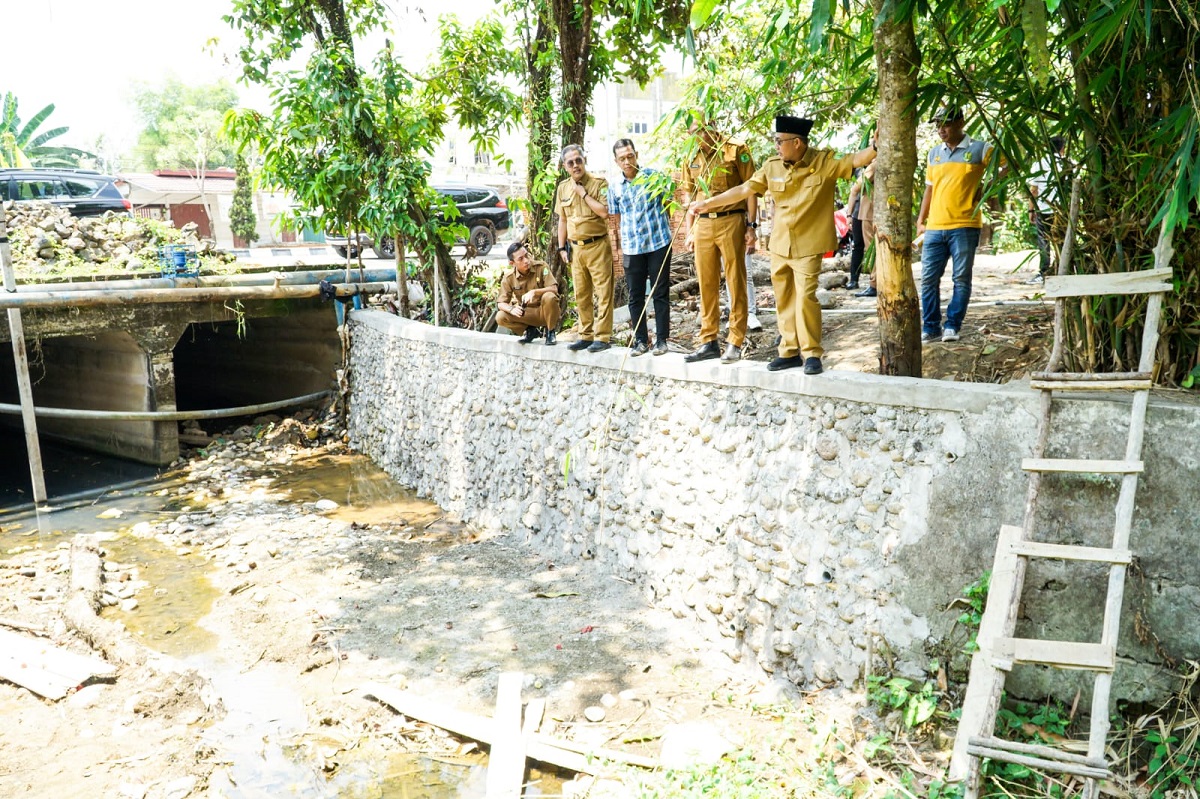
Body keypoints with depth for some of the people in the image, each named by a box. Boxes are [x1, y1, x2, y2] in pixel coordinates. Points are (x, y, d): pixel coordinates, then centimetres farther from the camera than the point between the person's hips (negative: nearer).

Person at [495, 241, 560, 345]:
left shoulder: (541, 267, -14)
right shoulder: (509, 278, -8)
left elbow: (554, 289, -22)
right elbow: (501, 303, -8)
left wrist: (534, 292, -39)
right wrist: (511, 309, -32)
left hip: (545, 311, -2)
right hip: (526, 314, 3)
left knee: (549, 297, -36)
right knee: (500, 317, -21)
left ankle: (551, 332, -10)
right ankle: (530, 331, 6)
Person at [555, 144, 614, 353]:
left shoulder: (599, 183, -6)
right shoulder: (563, 188, 10)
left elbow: (604, 212, -19)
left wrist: (583, 193, -14)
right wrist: (562, 247, 12)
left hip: (597, 246, -5)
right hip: (575, 248, 5)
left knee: (603, 293, -5)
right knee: (581, 296, 10)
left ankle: (602, 337, -2)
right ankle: (586, 336, 19)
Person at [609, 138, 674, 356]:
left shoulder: (654, 176, 0)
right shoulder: (615, 188, 7)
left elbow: (668, 203, 9)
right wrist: (623, 241, 9)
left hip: (659, 243, -2)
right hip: (632, 248, 3)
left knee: (660, 293, 3)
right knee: (635, 297, 6)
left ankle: (661, 339, 11)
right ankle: (641, 340, 16)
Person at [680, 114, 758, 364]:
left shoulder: (736, 150, -4)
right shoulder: (691, 158, 12)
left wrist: (751, 227, -8)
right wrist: (689, 231, 12)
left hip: (731, 222, -5)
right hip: (702, 225, 5)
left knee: (736, 283, -1)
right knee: (706, 285, 7)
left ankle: (735, 343, 4)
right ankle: (709, 342, 14)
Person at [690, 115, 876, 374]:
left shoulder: (824, 162, -6)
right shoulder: (772, 167, 4)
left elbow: (856, 160, -12)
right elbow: (744, 189, 8)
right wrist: (708, 203, 9)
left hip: (807, 246, -5)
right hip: (779, 245, 5)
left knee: (805, 298, -10)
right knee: (784, 300, 8)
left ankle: (811, 354, 2)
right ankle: (790, 351, 19)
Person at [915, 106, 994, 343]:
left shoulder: (979, 149, 0)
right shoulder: (934, 153, 14)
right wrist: (920, 221, 14)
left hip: (964, 226, -4)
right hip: (934, 227, 4)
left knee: (962, 279, 1)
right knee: (928, 278, 3)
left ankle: (952, 326, 10)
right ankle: (930, 328, 11)